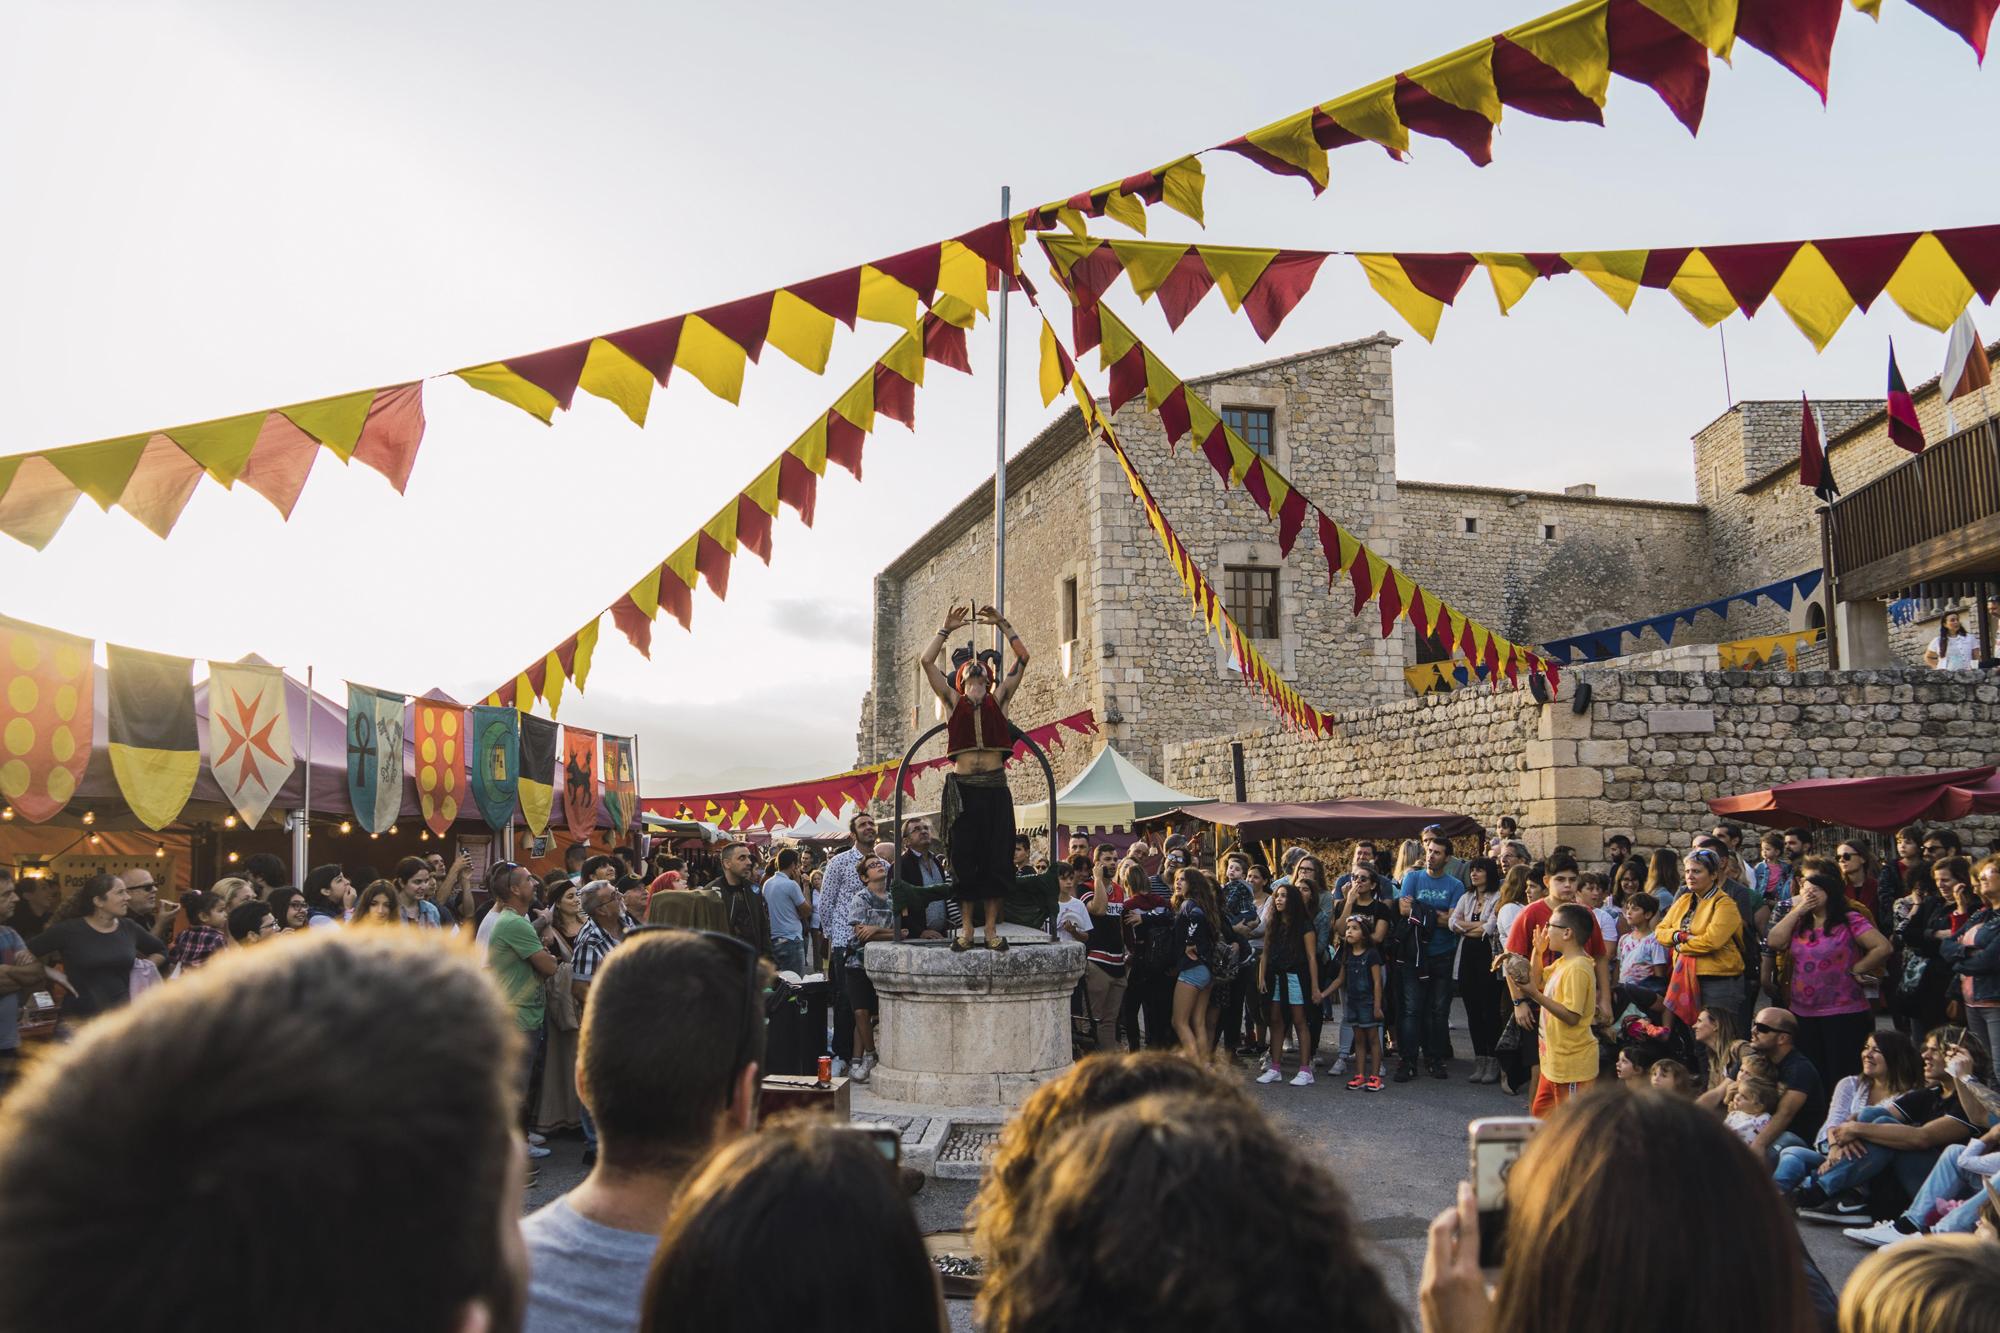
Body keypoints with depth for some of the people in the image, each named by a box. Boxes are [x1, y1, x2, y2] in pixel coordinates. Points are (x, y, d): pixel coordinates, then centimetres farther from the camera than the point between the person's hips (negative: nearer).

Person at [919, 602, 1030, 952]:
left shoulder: (998, 699, 12)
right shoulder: (953, 701, 10)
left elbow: (1023, 657, 8)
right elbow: (927, 661, 3)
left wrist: (1002, 624, 6)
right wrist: (947, 629, 3)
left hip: (995, 788, 1)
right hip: (962, 788, -1)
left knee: (995, 858, 1)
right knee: (964, 858, 2)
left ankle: (992, 928, 8)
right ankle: (966, 929, 9)